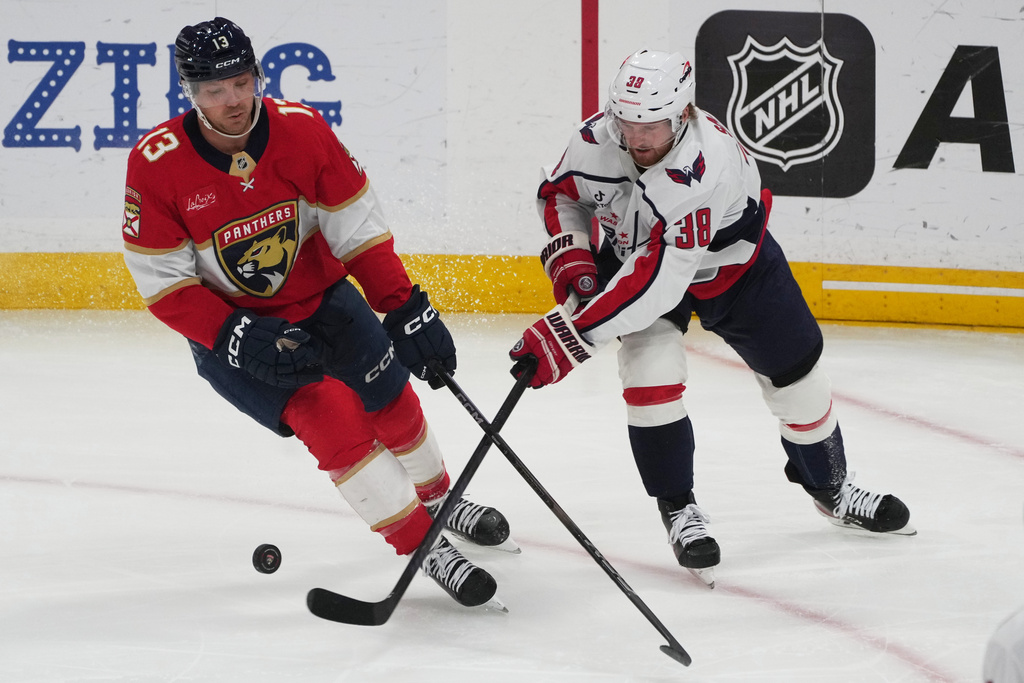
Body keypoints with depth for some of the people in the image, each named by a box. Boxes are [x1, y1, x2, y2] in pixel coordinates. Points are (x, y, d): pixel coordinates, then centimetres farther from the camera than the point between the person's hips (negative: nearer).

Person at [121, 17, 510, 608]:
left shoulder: (301, 129, -18)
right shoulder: (156, 165, -24)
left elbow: (358, 227, -11)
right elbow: (164, 284, -18)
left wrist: (406, 309, -16)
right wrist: (237, 337, -27)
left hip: (322, 297, 3)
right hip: (227, 325, -3)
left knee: (393, 405, 10)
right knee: (330, 417, -19)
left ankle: (441, 499, 41)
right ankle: (423, 546, -8)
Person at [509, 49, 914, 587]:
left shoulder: (708, 165, -45)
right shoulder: (598, 138, -30)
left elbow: (657, 279, -50)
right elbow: (559, 195, -5)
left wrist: (568, 335, -52)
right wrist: (572, 263, -22)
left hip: (729, 261, -2)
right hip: (629, 251, 2)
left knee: (794, 371, 8)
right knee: (650, 369, -21)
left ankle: (830, 487, 35)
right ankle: (678, 511, -4)